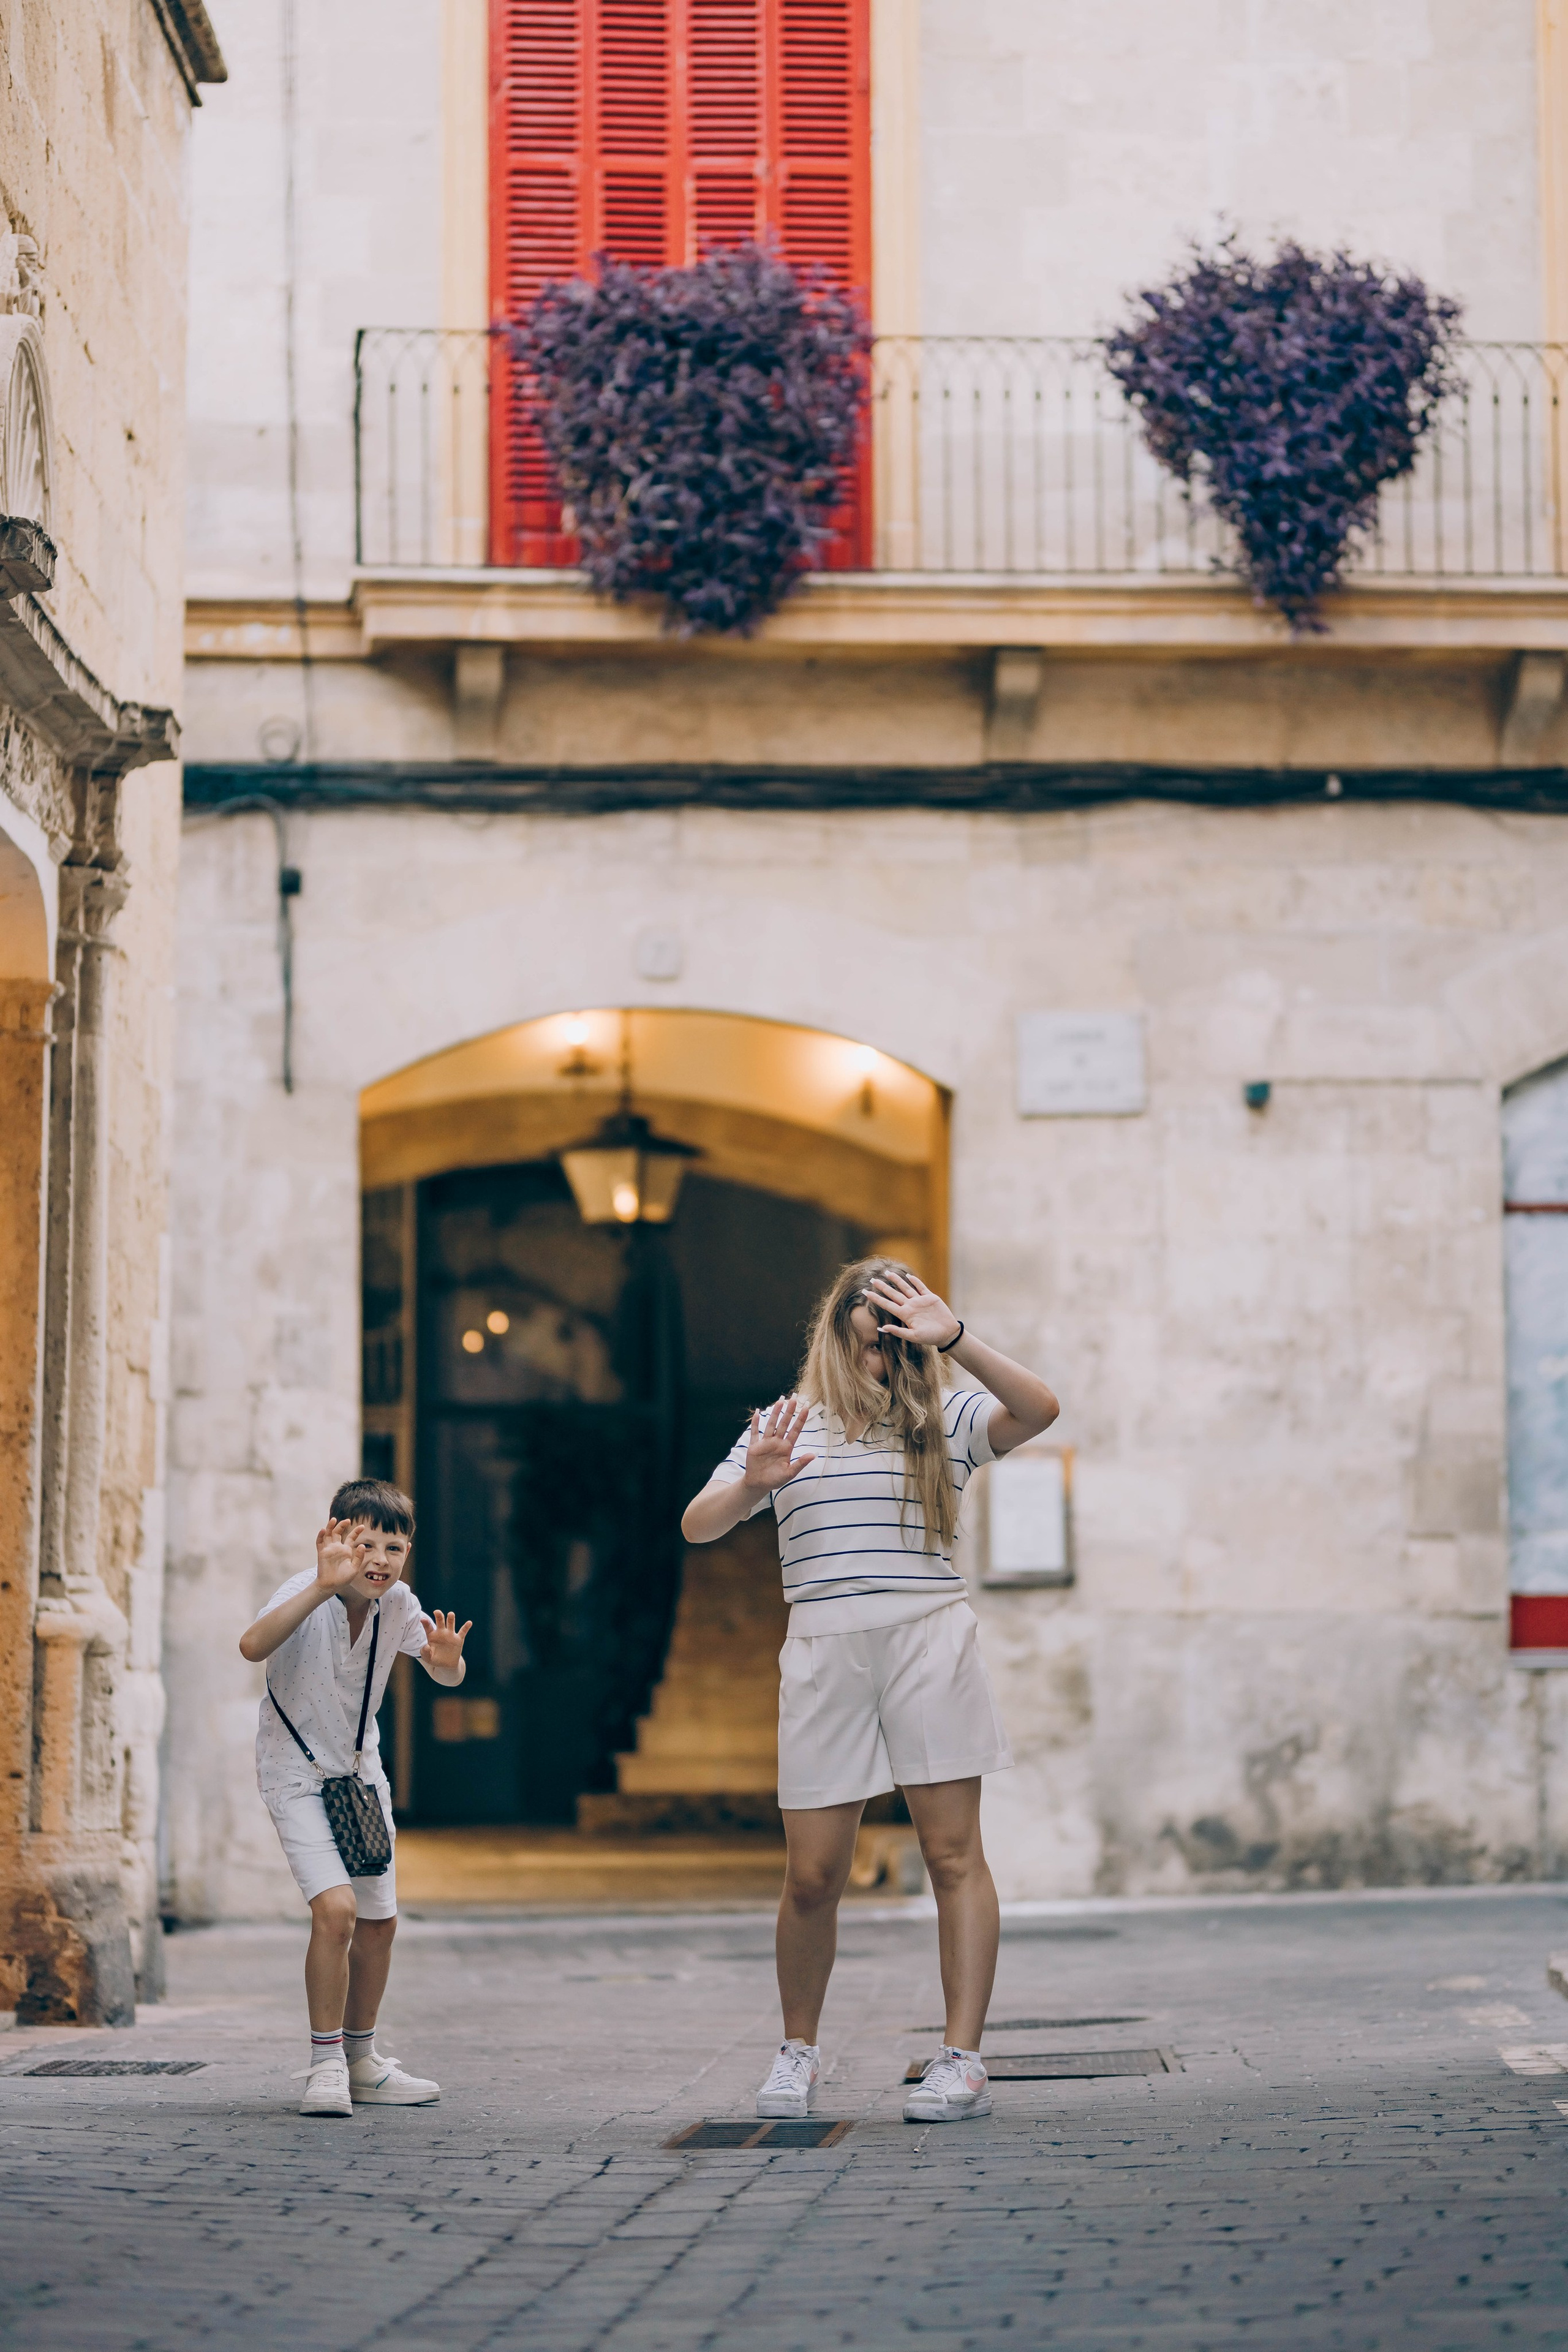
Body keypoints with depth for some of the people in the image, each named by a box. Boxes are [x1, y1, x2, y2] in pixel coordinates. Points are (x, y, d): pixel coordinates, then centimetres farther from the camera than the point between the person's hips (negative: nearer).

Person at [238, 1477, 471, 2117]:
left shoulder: (397, 1605, -8)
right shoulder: (306, 1593, -24)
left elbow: (446, 1677, -3)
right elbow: (253, 1647, -43)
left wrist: (447, 1659, -27)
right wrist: (324, 1587, -54)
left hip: (360, 1774, 6)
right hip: (296, 1772, -6)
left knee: (379, 1921, 11)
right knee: (336, 1908, -21)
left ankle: (361, 2061, 28)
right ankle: (326, 2063, -8)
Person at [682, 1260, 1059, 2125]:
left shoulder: (945, 1419, 10)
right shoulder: (788, 1426, 14)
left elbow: (1039, 1410, -9)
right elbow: (696, 1527, 8)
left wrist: (953, 1338, -14)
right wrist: (752, 1486, -12)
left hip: (930, 1640, -1)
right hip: (824, 1653, 1)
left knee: (953, 1854, -4)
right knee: (812, 1876, 1)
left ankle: (962, 2061, -1)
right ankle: (798, 2051, 20)